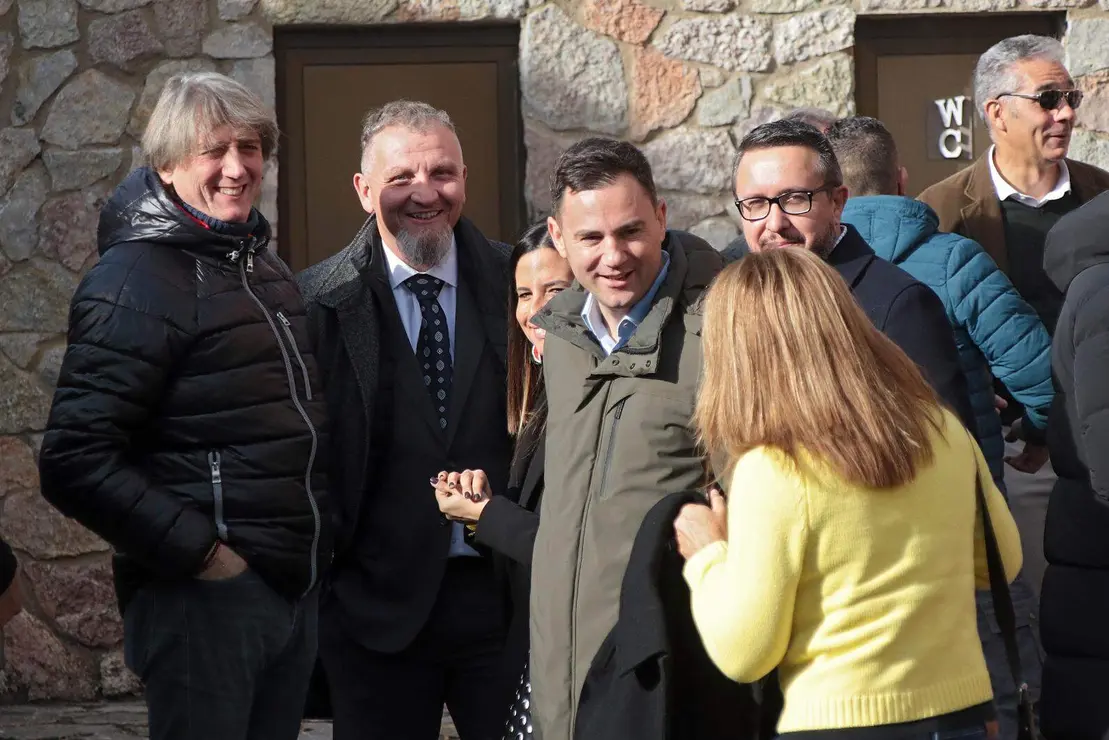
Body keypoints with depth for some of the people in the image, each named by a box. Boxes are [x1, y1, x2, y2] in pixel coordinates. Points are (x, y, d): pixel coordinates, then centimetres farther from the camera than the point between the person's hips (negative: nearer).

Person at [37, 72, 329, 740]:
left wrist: (313, 555, 11)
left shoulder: (265, 267, 14)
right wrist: (198, 551, -18)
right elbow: (76, 462, -19)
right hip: (206, 601, -8)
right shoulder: (137, 280, -12)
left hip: (294, 586, 8)